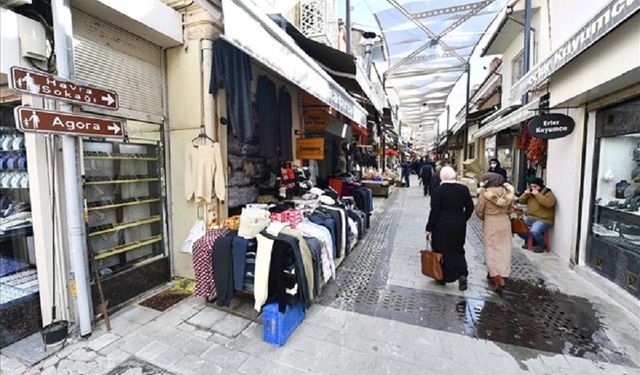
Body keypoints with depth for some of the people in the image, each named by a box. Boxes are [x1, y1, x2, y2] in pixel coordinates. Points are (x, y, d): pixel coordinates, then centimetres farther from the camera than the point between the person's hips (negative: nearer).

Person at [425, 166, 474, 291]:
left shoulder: (437, 191, -14)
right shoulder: (464, 189, -3)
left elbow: (434, 211, -14)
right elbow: (470, 207, 3)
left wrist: (429, 229, -7)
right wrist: (462, 220, 18)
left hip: (441, 226, -3)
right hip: (459, 226, 4)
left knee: (441, 251, 11)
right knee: (457, 250, 19)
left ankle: (442, 277, 22)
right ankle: (462, 273, 4)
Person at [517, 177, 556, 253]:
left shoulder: (548, 194, -7)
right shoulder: (531, 194, 12)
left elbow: (549, 203, -27)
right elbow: (521, 201, 13)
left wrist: (537, 194, -24)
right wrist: (525, 194, -4)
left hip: (544, 220, -7)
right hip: (530, 218, 7)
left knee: (534, 231, -33)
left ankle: (542, 244, 0)